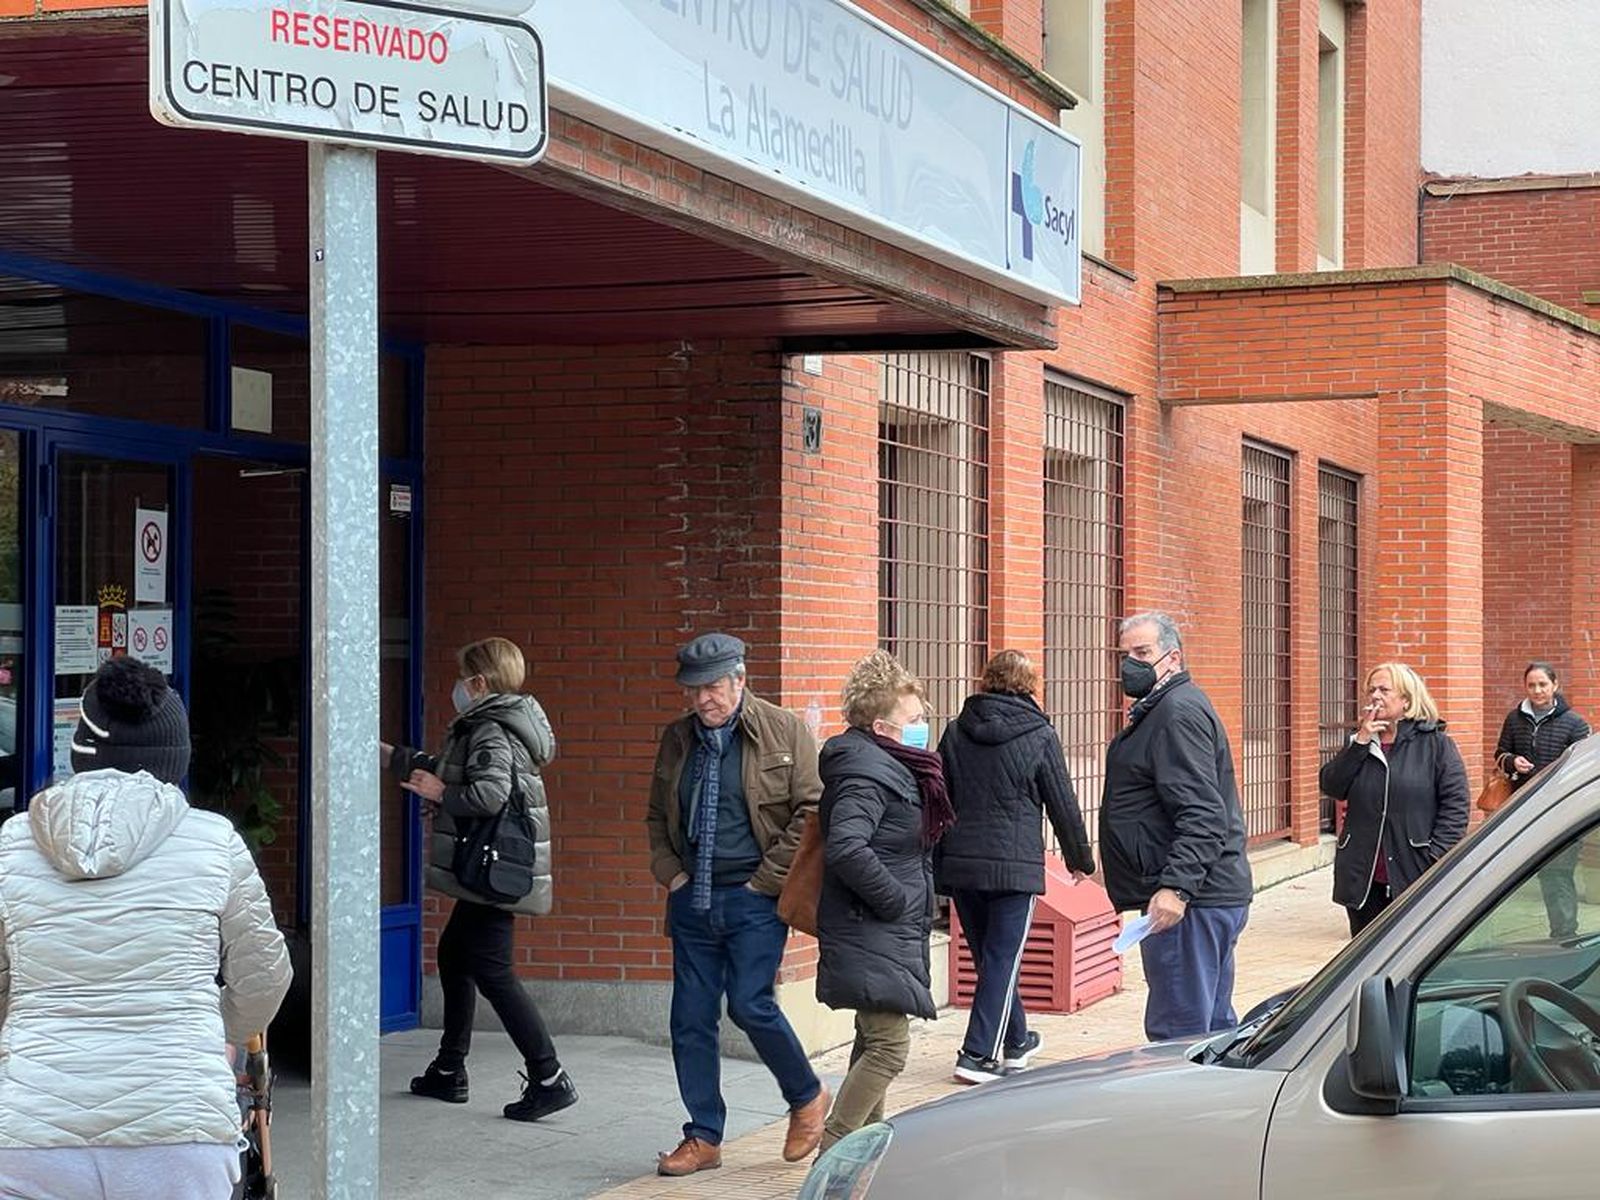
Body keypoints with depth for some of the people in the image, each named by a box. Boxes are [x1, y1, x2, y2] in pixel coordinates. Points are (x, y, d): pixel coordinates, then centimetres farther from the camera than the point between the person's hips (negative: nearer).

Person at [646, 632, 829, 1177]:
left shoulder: (784, 732, -4)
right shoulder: (677, 738, 11)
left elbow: (810, 811, -8)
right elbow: (658, 817, 22)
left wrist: (765, 880, -10)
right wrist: (670, 874, 7)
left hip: (754, 898, -5)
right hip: (692, 899, 5)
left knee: (750, 1004, -14)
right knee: (691, 1019, 4)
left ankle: (807, 1096, 12)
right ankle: (704, 1138, 14)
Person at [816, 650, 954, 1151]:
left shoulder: (887, 766, 13)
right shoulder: (867, 774, -19)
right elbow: (847, 849, -32)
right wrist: (895, 900, -23)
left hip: (886, 933, 11)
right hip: (871, 935, -11)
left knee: (875, 1039, 19)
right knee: (888, 1044, -12)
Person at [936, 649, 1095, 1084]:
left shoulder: (956, 732, 6)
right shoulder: (1039, 735, -4)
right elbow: (1063, 804, 2)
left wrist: (938, 867, 15)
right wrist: (1080, 859, 15)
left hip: (960, 865, 4)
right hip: (1014, 867, -4)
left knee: (992, 959, 17)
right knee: (1002, 961, 0)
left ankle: (1015, 1041, 31)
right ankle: (978, 1055, -5)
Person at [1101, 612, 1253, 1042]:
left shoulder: (1179, 712, -13)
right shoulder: (1160, 710, 21)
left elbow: (1202, 817, -24)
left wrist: (1176, 886, -32)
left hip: (1186, 902, -12)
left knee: (1177, 1036, -11)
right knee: (1214, 1028, 16)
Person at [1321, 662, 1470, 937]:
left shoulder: (1435, 744, 0)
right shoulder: (1359, 743, 14)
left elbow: (1456, 804, -5)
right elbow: (1331, 787, 0)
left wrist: (1436, 856, -14)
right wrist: (1361, 742, -8)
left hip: (1414, 879, -4)